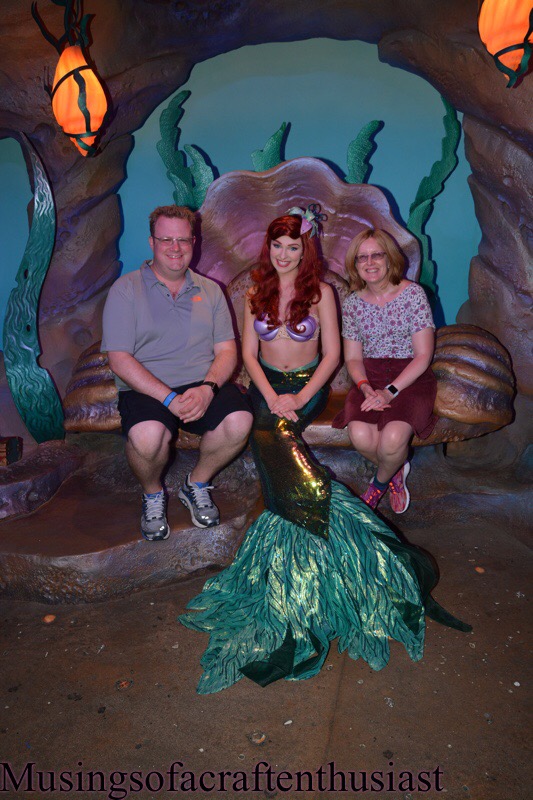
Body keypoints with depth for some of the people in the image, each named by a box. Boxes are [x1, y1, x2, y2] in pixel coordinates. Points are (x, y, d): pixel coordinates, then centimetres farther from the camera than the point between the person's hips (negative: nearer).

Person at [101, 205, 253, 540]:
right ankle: (153, 494, 2)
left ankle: (197, 485, 4)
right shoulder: (126, 289, 2)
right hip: (146, 389, -3)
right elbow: (120, 359, -7)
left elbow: (227, 351, 7)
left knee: (239, 421, -27)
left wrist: (207, 389, -15)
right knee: (147, 436, -35)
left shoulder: (210, 290, 14)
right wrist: (170, 398, -19)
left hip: (203, 385, 3)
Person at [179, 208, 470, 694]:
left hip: (308, 385, -3)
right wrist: (272, 397, -13)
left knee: (268, 436, -29)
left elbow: (332, 353, -3)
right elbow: (249, 353, 5)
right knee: (273, 435, -28)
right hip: (267, 385, 4)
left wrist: (299, 398, -16)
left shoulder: (321, 292, 1)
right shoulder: (257, 293, 9)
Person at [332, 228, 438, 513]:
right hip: (370, 378, 3)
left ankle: (381, 481, 8)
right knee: (360, 435, -26)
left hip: (411, 378, -2)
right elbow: (353, 358, 8)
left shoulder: (413, 293, -4)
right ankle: (396, 471, 8)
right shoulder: (352, 303, 6)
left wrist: (390, 391, -18)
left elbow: (423, 355, -7)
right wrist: (366, 388, -13)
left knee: (393, 438, -29)